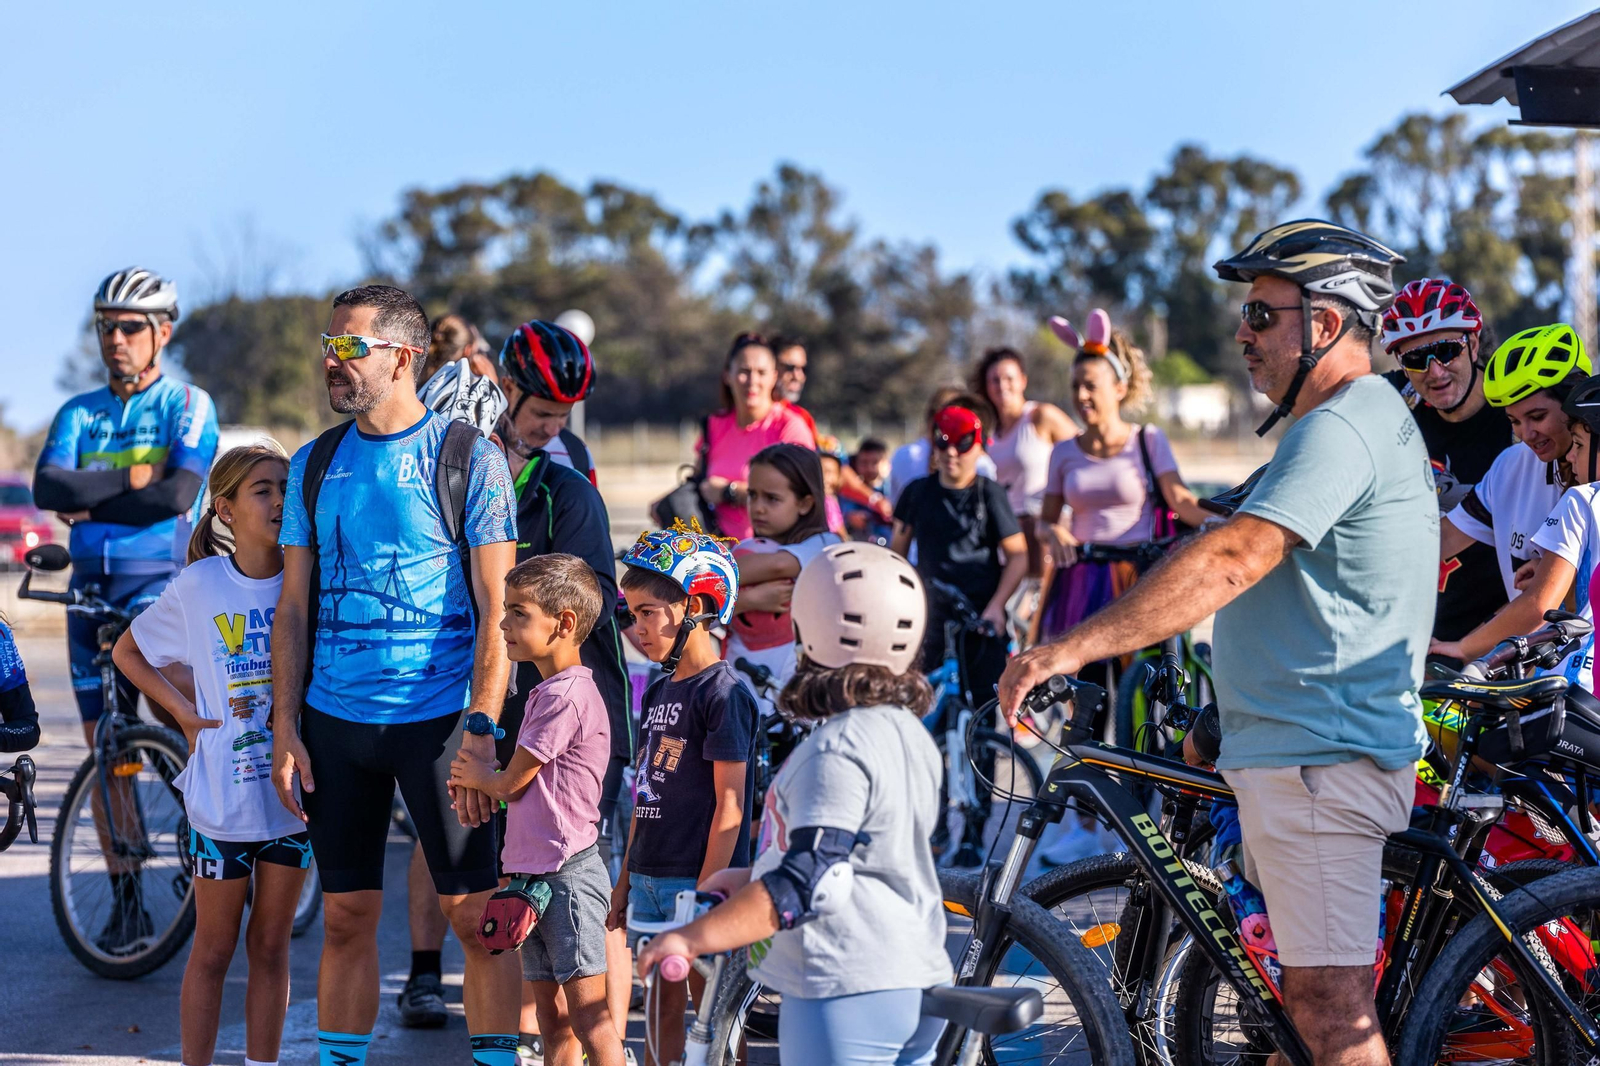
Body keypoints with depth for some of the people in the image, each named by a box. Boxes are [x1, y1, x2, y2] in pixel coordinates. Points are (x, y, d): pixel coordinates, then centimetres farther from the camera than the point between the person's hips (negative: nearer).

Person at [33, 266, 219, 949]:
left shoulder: (187, 405, -1)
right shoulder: (78, 413, 11)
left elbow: (178, 494, -16)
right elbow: (47, 487, -6)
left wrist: (90, 504, -12)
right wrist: (127, 481, -17)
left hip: (162, 578, -4)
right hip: (92, 585, 4)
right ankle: (126, 901, 9)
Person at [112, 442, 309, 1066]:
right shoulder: (199, 586, -5)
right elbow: (127, 651, 9)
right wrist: (183, 711, -1)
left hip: (293, 787, 2)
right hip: (222, 795, -1)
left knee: (271, 946, 10)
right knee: (213, 950, 6)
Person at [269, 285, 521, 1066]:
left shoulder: (468, 458, -3)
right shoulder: (316, 464, 11)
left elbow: (496, 605, -6)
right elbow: (294, 606, 12)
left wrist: (480, 728, -14)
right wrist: (284, 728, 4)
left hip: (436, 717, -4)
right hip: (334, 720, 4)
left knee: (474, 913, -3)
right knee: (346, 916, 7)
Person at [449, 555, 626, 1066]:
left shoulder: (566, 696, -17)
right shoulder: (550, 691, 16)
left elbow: (512, 783, -11)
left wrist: (478, 777, 9)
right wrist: (483, 779, 5)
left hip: (569, 875, -10)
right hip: (538, 877, 10)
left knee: (588, 1014, -10)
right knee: (553, 1020, 12)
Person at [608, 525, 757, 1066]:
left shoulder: (723, 693, -13)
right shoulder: (659, 692, 12)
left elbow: (729, 805, -16)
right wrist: (626, 878, 17)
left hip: (698, 879, -8)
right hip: (651, 879, 8)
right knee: (663, 1006, 12)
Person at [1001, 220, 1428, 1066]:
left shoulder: (1342, 429, -18)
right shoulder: (1365, 418, 19)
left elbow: (1233, 559, -29)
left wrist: (1076, 645, -32)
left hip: (1316, 761, -11)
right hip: (1297, 750, 11)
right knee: (1314, 992, 17)